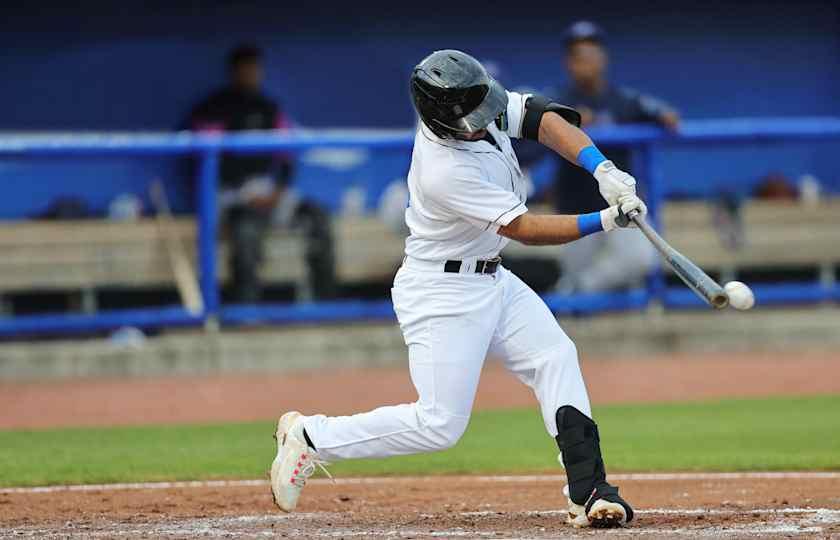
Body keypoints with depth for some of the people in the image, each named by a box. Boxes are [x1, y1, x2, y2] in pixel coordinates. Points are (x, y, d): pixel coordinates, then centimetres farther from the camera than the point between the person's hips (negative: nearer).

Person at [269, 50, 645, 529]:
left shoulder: (479, 108, -10)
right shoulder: (445, 171, -31)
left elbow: (543, 117, -6)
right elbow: (525, 229, -26)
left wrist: (603, 169, -20)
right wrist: (604, 222, -27)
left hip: (490, 279, 9)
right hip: (441, 294, -9)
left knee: (555, 359, -5)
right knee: (439, 424, -7)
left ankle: (588, 490, -9)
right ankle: (311, 437, 6)